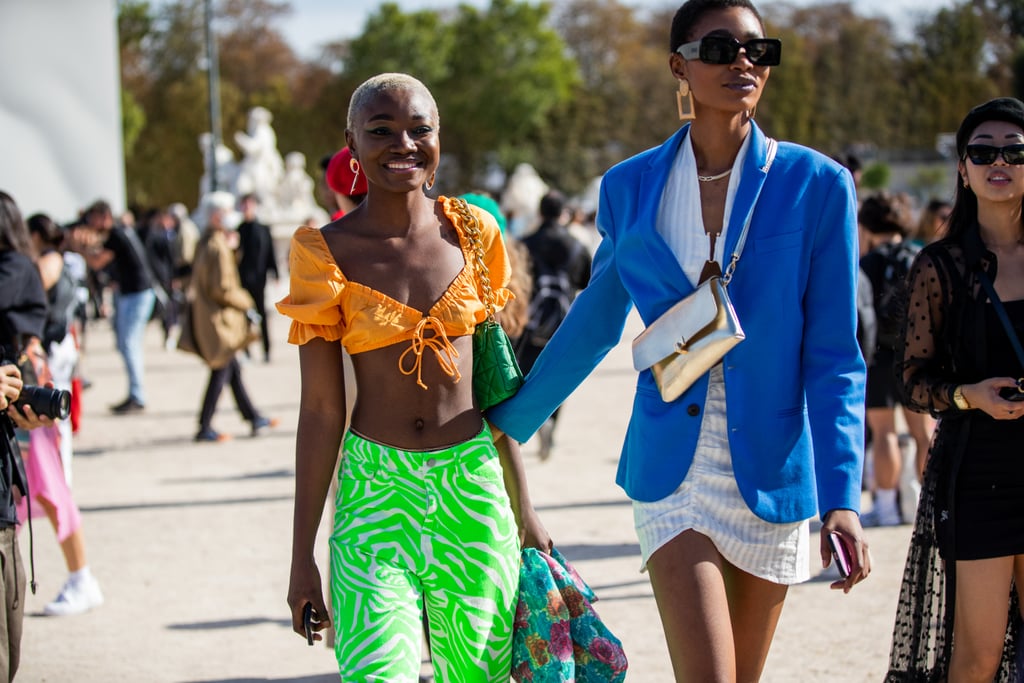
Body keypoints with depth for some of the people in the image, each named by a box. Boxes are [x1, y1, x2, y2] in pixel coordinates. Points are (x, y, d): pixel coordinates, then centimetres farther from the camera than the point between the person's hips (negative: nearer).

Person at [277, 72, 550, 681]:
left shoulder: (471, 231, 3)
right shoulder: (327, 252, -4)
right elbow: (321, 409, -3)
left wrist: (523, 508, 12)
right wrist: (302, 556, -3)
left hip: (474, 484, 3)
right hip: (375, 491, -2)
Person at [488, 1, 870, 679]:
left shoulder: (816, 184, -4)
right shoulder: (631, 187, 2)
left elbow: (833, 356, -5)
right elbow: (593, 323, 15)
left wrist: (842, 497, -14)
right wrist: (507, 422, 20)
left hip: (771, 469, 0)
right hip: (671, 465, 0)